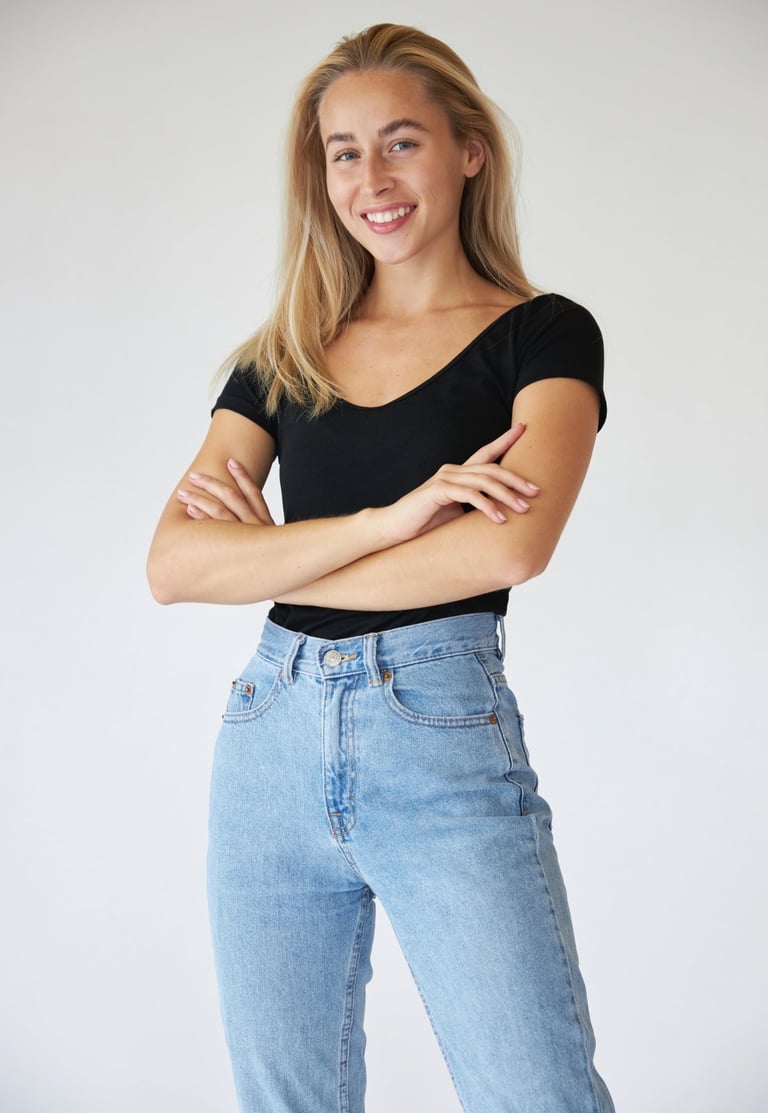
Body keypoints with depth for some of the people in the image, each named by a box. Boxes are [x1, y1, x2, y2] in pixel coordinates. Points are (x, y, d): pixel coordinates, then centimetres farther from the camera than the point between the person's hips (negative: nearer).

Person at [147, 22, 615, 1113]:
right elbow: (173, 563, -2)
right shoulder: (282, 360, 11)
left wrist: (268, 559, -6)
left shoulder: (541, 334, 1)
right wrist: (385, 517, -15)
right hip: (273, 739, 4)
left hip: (447, 744, -4)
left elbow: (510, 545, -17)